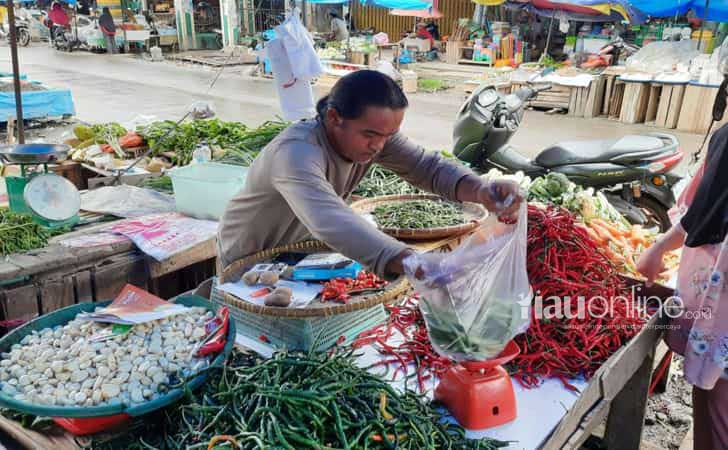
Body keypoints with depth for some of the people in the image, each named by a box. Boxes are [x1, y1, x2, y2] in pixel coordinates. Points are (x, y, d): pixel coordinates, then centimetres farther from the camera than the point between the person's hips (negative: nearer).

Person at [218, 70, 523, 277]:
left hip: (300, 250, 6)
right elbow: (331, 221, -54)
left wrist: (479, 190, -43)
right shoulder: (296, 153, -38)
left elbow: (426, 166, -22)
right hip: (250, 261, -6)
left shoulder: (373, 130, -17)